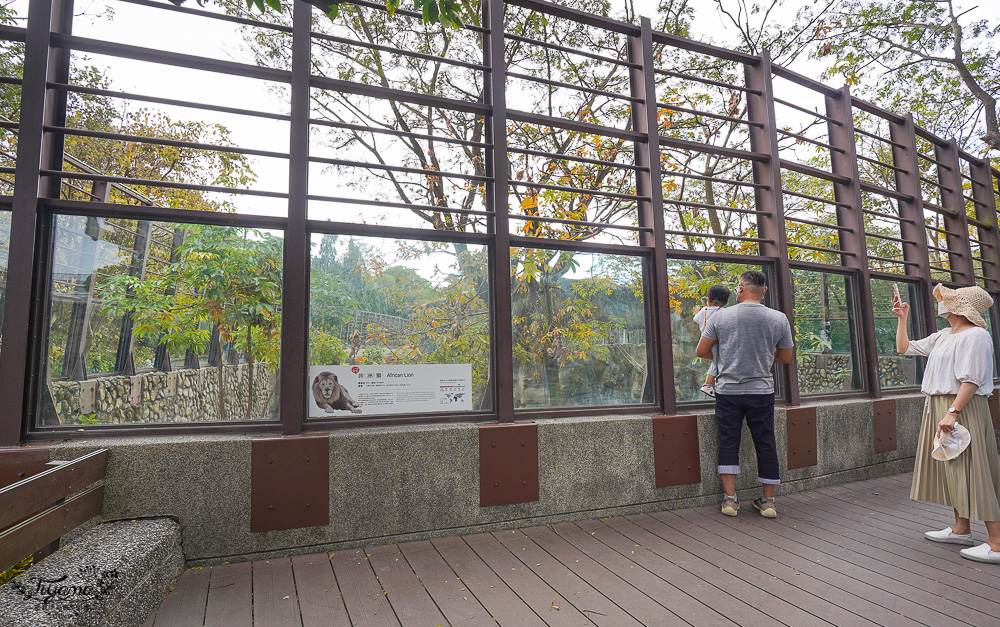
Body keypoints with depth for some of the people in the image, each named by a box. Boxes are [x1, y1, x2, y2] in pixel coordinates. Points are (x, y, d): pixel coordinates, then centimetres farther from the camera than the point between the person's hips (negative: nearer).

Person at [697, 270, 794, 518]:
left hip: (728, 390, -1)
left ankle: (730, 498, 10)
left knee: (728, 443, 7)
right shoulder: (779, 319, -1)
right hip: (762, 391, 1)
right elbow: (785, 357, 10)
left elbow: (701, 351, 0)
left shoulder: (720, 316, -5)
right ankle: (768, 500, 20)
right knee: (765, 444, 10)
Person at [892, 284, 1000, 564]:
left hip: (962, 409, -10)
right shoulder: (942, 336, 15)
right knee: (952, 470, 14)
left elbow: (972, 380, -20)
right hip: (938, 407, 10)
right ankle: (961, 530, 23)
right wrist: (902, 318, 20)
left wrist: (952, 412, -26)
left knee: (972, 472, -7)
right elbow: (905, 348, 24)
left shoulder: (975, 336, -12)